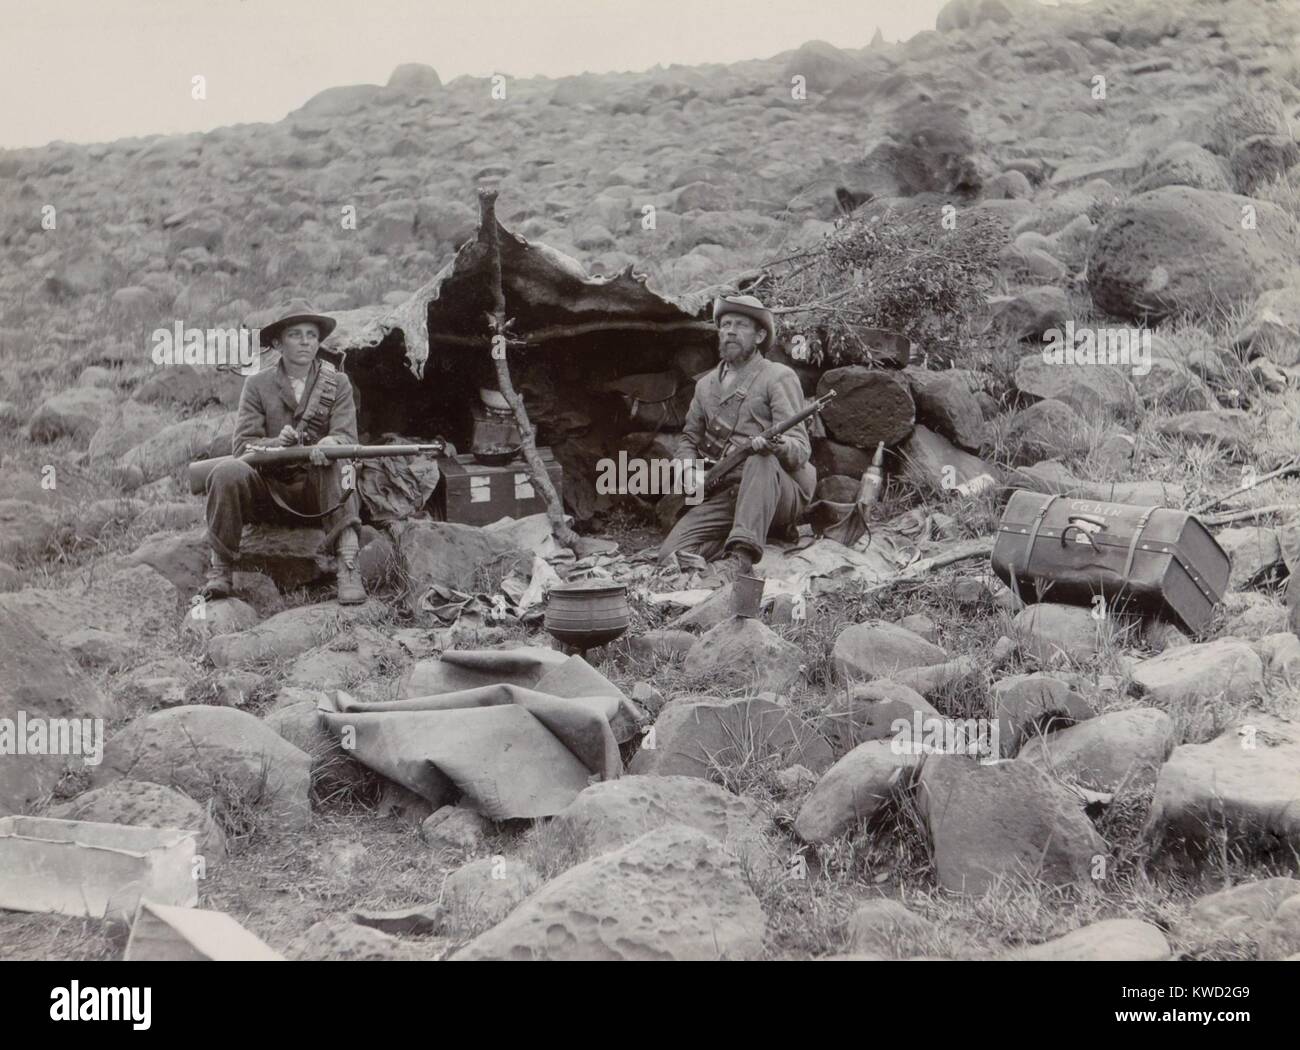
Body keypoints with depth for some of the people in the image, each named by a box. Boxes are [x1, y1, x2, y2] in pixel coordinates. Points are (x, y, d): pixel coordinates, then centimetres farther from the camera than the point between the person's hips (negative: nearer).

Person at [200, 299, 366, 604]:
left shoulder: (337, 384, 5)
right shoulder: (258, 385, 4)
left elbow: (346, 437, -8)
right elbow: (243, 444, -5)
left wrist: (329, 444, -34)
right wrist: (276, 444, -28)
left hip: (318, 492, 0)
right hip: (267, 492, 0)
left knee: (334, 462, -32)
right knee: (228, 473, -29)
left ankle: (348, 566, -37)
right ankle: (220, 569, -17)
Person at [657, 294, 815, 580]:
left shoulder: (778, 377, 2)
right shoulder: (706, 384, 19)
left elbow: (800, 448, -7)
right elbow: (690, 438, 29)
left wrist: (778, 446, -32)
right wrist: (685, 460, 4)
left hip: (782, 494, -4)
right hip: (724, 495, 4)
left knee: (762, 461, -40)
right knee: (671, 556, -21)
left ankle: (741, 556, -44)